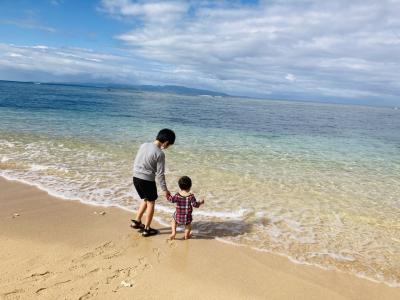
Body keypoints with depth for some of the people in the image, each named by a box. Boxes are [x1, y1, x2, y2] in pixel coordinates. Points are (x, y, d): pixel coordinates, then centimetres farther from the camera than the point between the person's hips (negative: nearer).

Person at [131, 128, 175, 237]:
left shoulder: (143, 145, 2)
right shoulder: (160, 154, -18)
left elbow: (135, 162, 11)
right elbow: (160, 174, -14)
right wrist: (164, 189, -5)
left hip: (136, 178, 7)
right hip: (147, 180, -7)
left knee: (146, 200, 25)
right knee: (151, 203, 11)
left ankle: (137, 221, 30)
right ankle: (147, 229, 18)